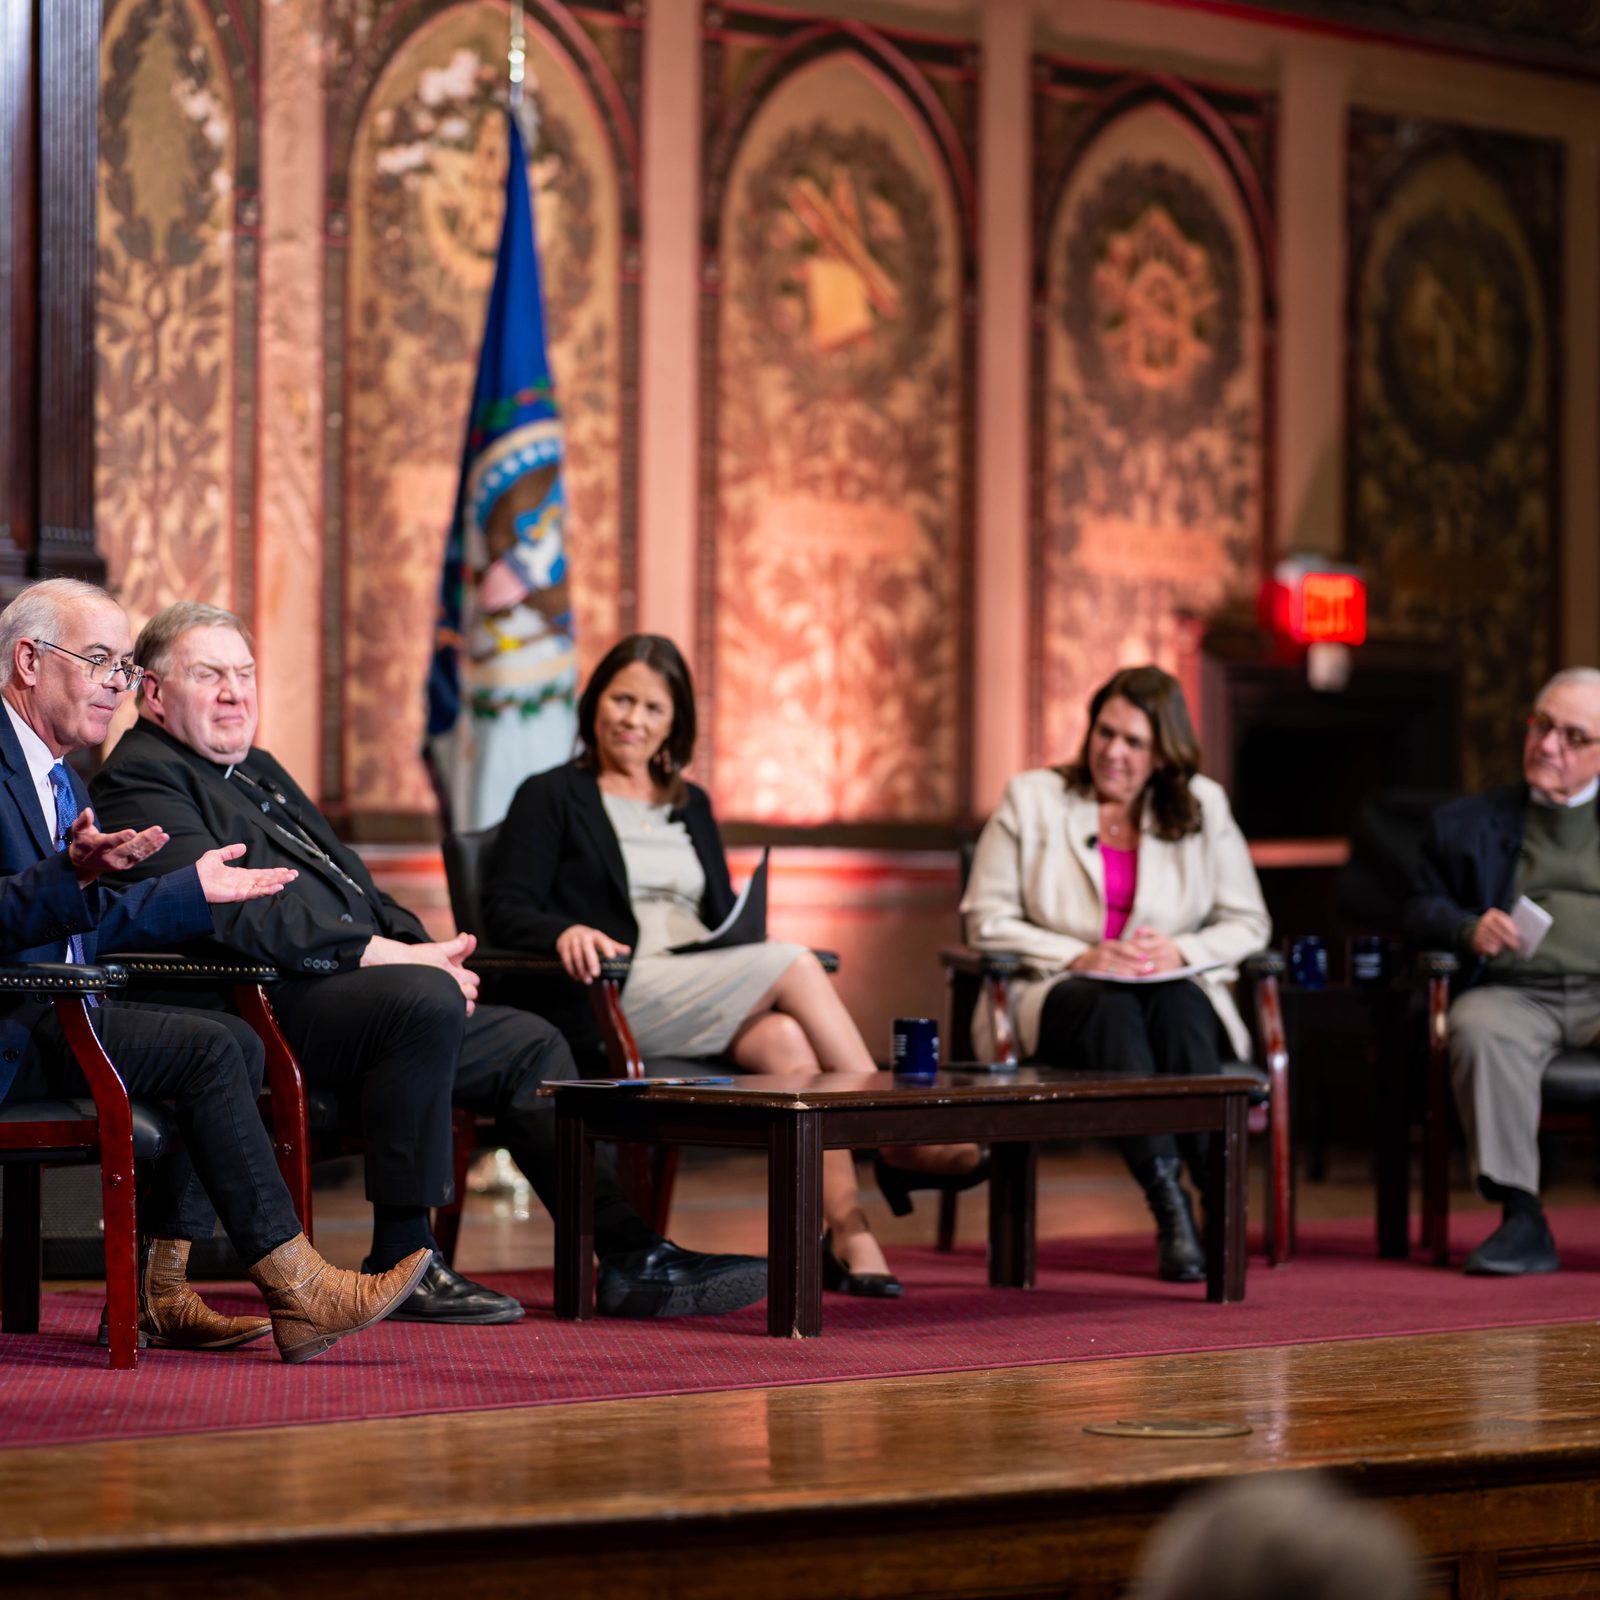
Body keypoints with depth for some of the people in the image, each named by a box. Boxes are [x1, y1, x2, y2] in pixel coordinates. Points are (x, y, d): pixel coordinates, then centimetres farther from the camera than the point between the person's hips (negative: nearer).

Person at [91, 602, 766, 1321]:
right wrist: (387, 955, -19)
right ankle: (402, 1261, -26)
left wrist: (419, 946, 5)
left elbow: (348, 878, 27)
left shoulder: (256, 768, 27)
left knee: (531, 1042, 2)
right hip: (269, 1001, -10)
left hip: (353, 985, 10)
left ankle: (629, 1257, -1)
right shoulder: (142, 777, -5)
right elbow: (230, 910, -19)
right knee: (425, 1001, -33)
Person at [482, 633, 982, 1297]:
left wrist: (754, 938, 0)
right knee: (795, 963, -27)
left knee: (789, 1040, -31)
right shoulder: (550, 797, 10)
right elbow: (504, 907, -2)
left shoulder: (690, 805, 27)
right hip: (617, 999, -5)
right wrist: (565, 932, -24)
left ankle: (850, 1233, -41)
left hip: (712, 1000, 5)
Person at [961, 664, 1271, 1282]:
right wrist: (1078, 957, -12)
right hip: (1059, 995, -1)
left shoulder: (1204, 806, 12)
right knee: (1112, 1011, -37)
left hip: (1176, 990, 1)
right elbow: (987, 919, 2)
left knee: (1179, 1007, -35)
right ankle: (1170, 1206, -45)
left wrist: (1181, 952, -10)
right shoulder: (1031, 799, 8)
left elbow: (1247, 924, 11)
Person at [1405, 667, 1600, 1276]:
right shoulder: (1465, 822, 22)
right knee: (1478, 1029, -34)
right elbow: (1421, 909, 18)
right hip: (1514, 992, 1)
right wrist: (1467, 929, -4)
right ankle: (1521, 1219, -32)